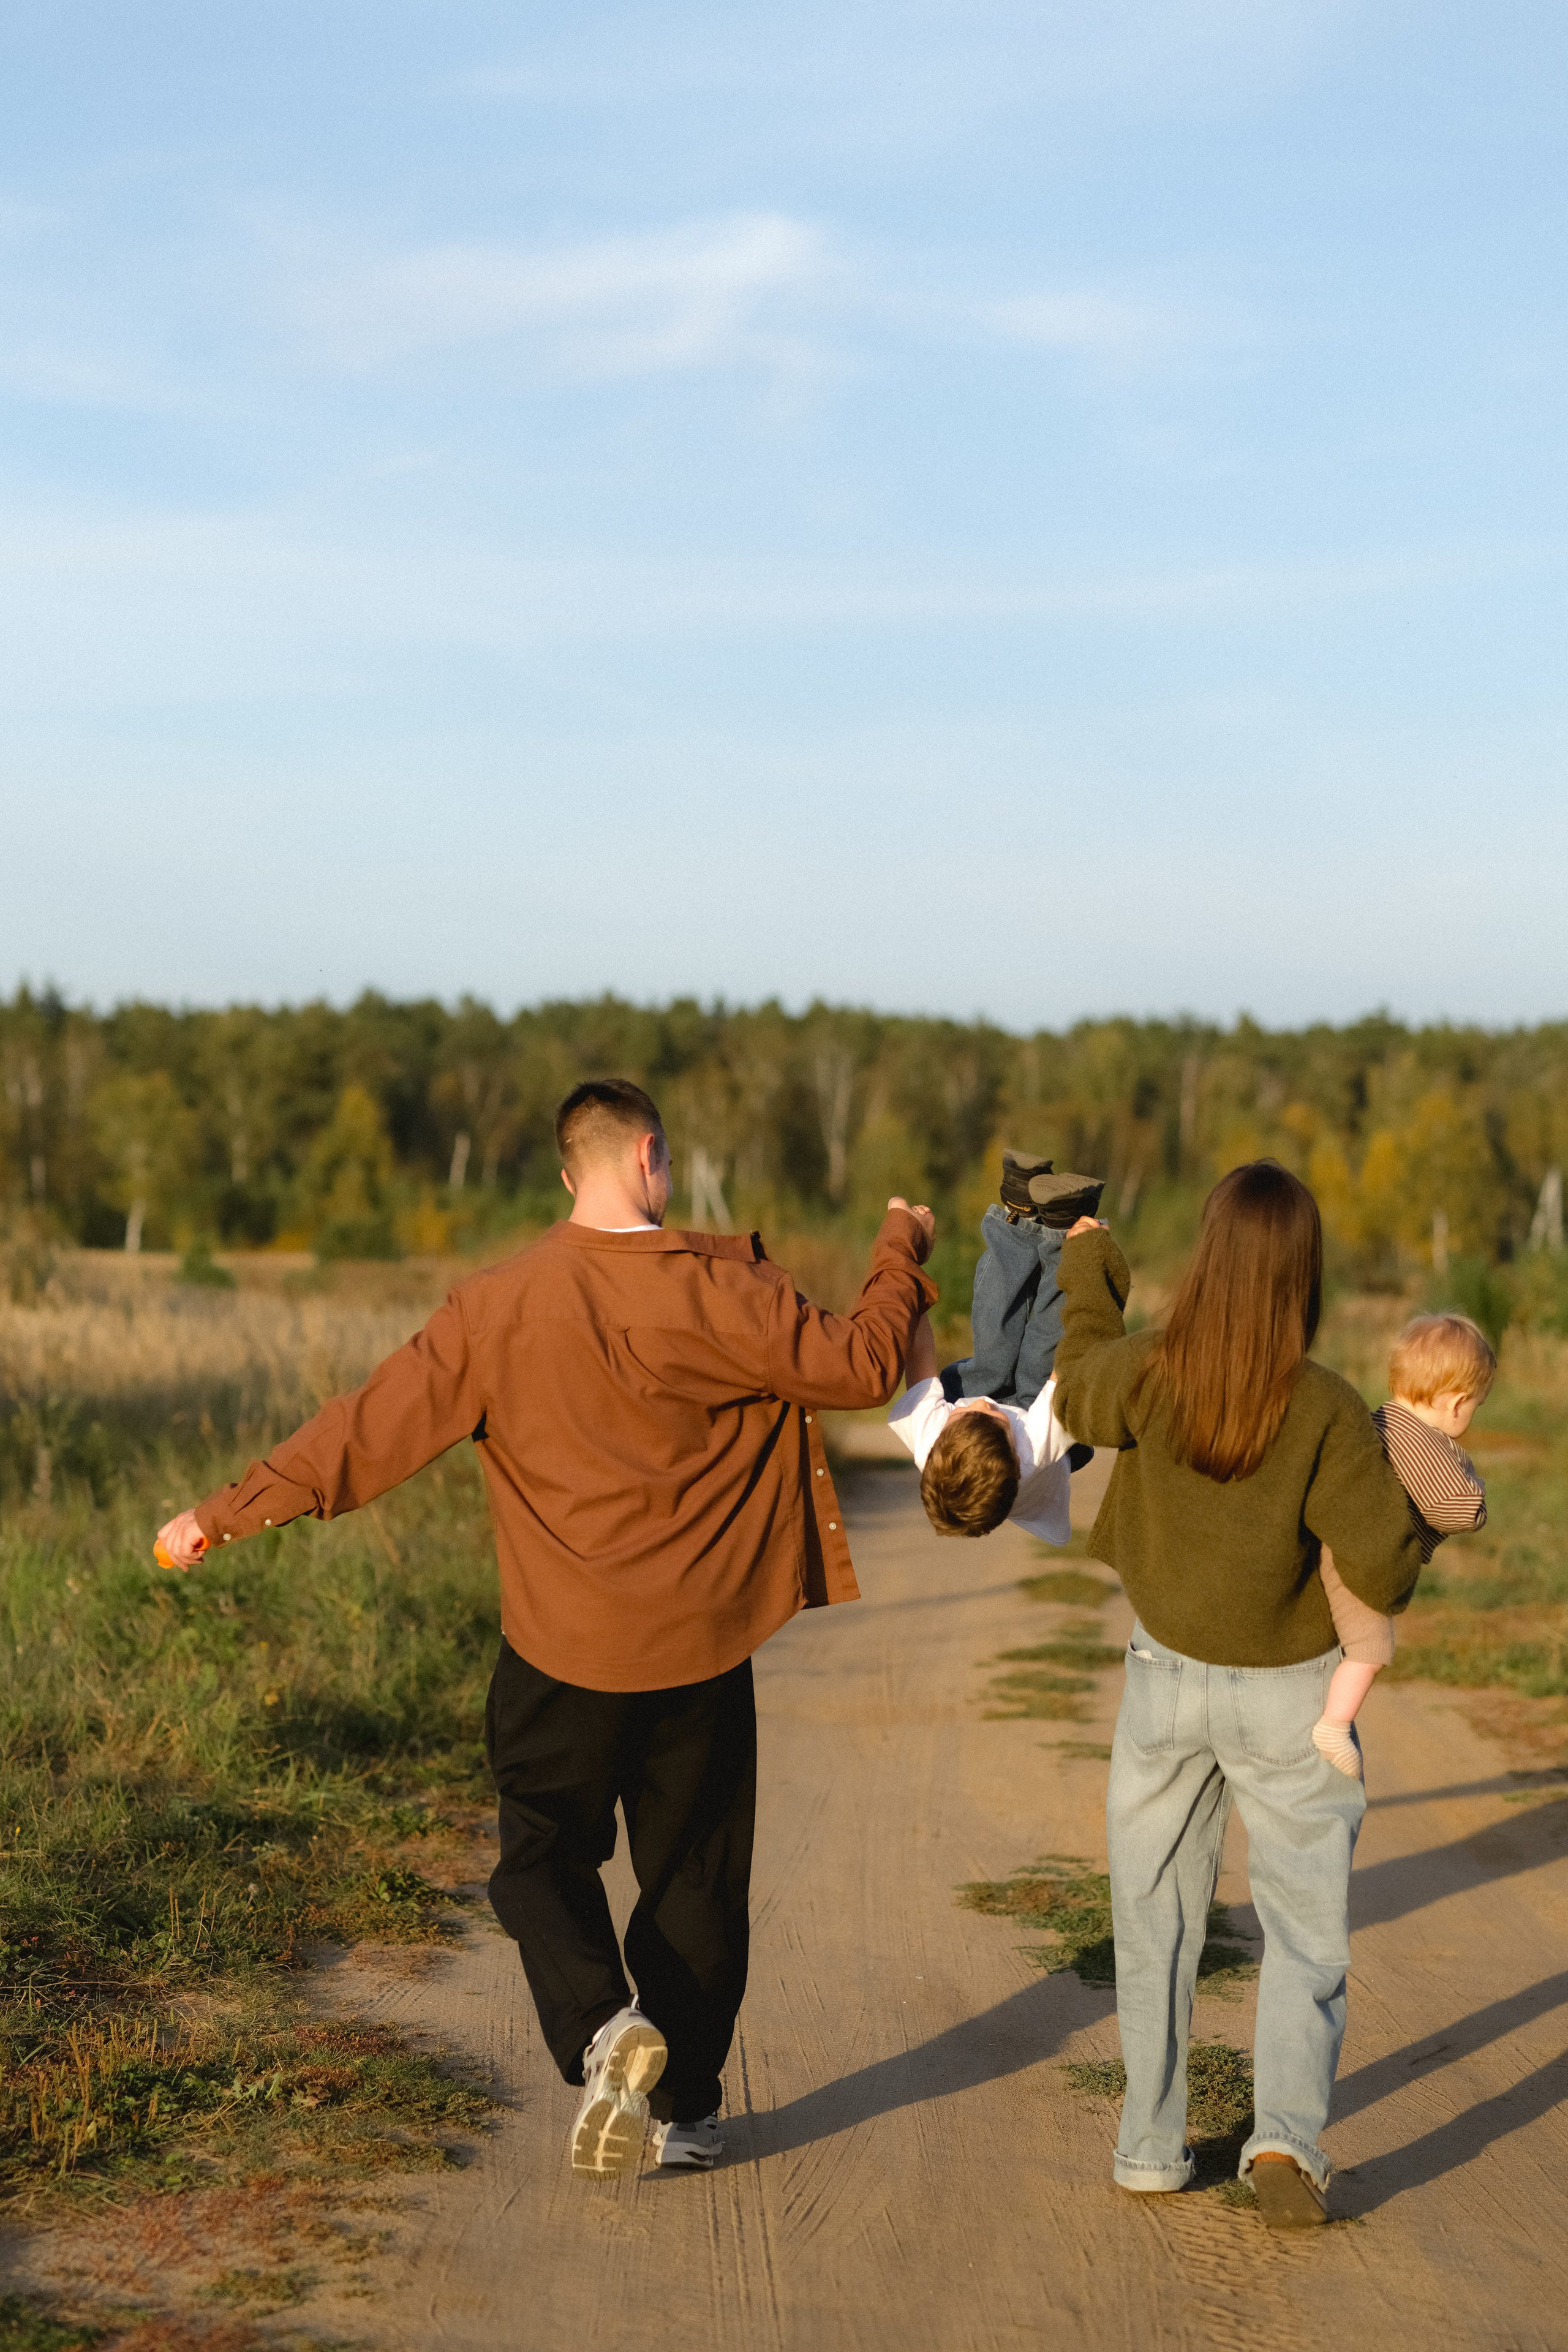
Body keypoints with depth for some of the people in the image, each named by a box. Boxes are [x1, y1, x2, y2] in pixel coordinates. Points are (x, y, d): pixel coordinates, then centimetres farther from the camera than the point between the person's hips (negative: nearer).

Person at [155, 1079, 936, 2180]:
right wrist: (903, 1255, 13)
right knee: (695, 1873, 14)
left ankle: (604, 2026, -13)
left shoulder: (501, 1306, -7)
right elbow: (858, 1365, -5)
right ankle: (688, 2107, 20)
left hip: (563, 1647, 0)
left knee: (546, 1856, 13)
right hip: (700, 1644, 0)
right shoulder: (715, 1290, -10)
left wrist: (227, 1514, -2)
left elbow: (376, 1421, -8)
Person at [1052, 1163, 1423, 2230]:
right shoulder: (1327, 1410, -22)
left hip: (1168, 1678, 2)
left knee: (1155, 1919, 16)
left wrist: (1089, 1268, 25)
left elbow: (1080, 1391, 10)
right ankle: (1287, 2135, -8)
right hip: (1289, 1697, -2)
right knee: (1306, 1928, 8)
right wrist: (1408, 1488, 0)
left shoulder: (1146, 1374, -15)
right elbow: (1384, 1573, -20)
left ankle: (1152, 2143, 20)